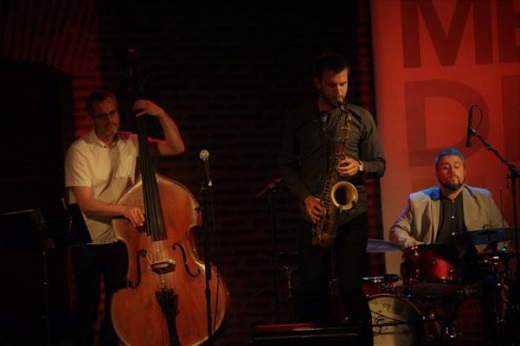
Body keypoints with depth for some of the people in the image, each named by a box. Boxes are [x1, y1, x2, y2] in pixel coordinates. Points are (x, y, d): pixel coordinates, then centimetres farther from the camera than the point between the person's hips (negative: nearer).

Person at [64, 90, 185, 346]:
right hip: (88, 242, -3)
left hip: (121, 239, 3)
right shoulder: (80, 150, -12)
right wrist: (123, 209, -33)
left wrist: (161, 115, -13)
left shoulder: (131, 143, 1)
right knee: (87, 306, 5)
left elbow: (176, 147, 1)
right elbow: (84, 202, -19)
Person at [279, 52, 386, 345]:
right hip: (315, 218, 2)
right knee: (314, 291, 5)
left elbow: (380, 164, 5)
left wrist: (359, 167, -16)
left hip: (352, 216, -2)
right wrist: (305, 196, -7)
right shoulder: (298, 119, 5)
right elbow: (287, 165, 8)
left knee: (352, 288, -7)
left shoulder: (361, 118, 2)